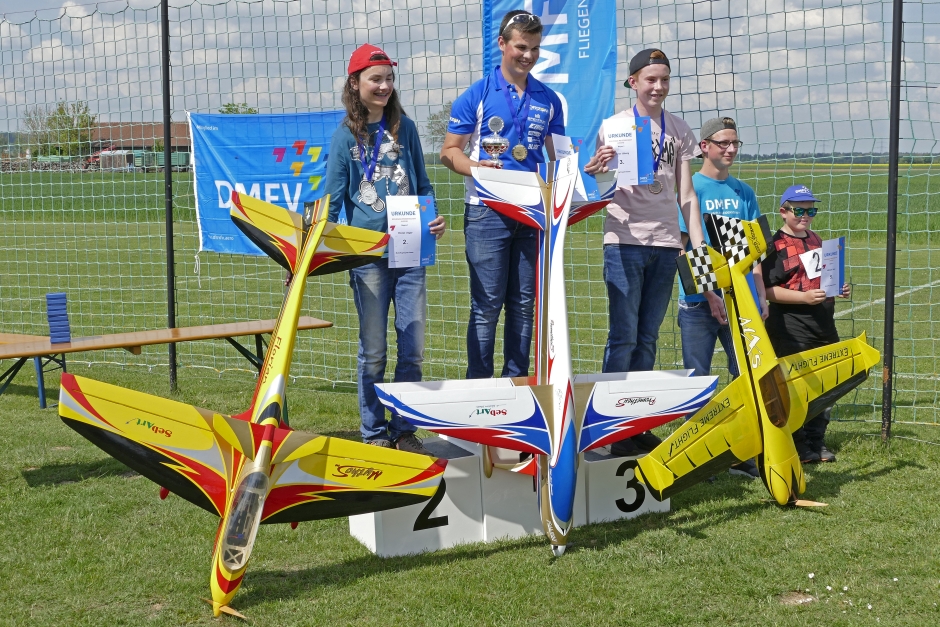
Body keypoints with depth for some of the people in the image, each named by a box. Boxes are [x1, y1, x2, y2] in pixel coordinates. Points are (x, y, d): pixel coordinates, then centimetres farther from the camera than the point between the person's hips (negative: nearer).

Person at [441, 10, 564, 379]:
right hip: (487, 212, -4)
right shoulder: (477, 95, 1)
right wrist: (476, 167, -19)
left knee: (524, 304, 8)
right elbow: (449, 151, 1)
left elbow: (558, 156, 16)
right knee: (487, 305, -4)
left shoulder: (548, 100, 11)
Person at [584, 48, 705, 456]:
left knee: (648, 338, 8)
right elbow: (590, 181, -1)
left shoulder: (679, 130, 13)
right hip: (625, 241, -4)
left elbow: (686, 193, 13)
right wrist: (596, 167, -25)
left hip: (666, 243, 4)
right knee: (624, 336, -8)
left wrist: (699, 244, 4)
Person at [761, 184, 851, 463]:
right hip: (791, 331, -8)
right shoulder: (776, 245, -9)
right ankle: (797, 446, 8)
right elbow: (767, 289, -16)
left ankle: (816, 442, 24)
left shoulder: (817, 241, 15)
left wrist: (840, 289, 7)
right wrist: (804, 297, -24)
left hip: (823, 327, 8)